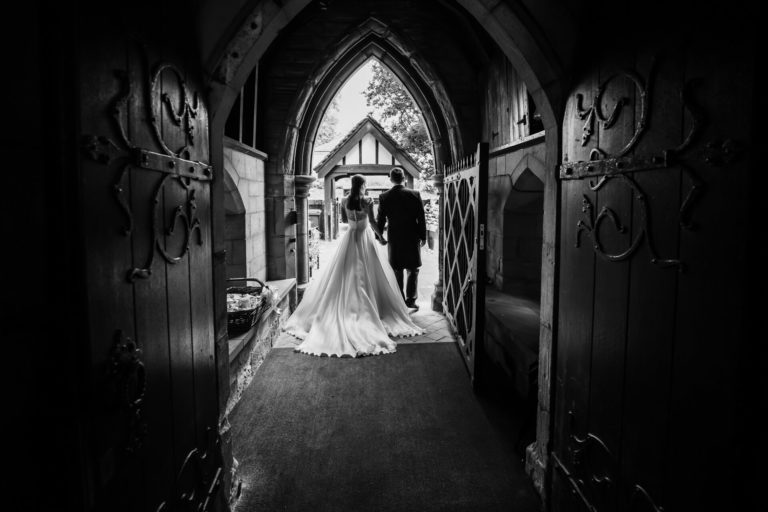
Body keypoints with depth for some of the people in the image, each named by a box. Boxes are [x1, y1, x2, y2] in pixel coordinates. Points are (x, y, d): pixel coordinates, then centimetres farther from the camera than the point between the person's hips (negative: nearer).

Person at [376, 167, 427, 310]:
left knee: (397, 271, 11)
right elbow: (421, 218, -4)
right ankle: (410, 300, 9)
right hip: (412, 237, -1)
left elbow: (380, 220, 0)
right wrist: (423, 236, 6)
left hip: (394, 238, 1)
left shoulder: (384, 197, -5)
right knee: (412, 270, 11)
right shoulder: (415, 195, -7)